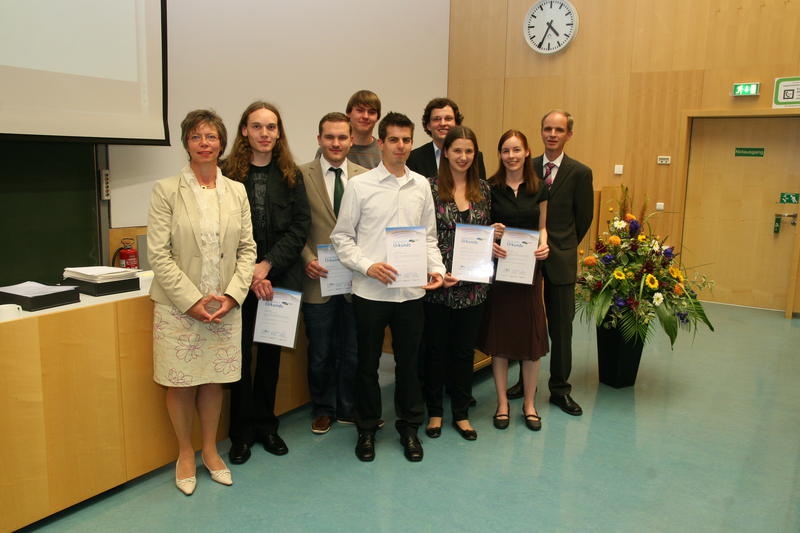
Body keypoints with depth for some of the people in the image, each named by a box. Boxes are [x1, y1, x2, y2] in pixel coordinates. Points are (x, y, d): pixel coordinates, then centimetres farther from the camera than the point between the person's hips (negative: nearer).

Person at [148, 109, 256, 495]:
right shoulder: (166, 190, -4)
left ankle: (210, 449, 32)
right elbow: (158, 253, -9)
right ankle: (185, 453, 29)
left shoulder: (237, 191, 5)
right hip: (179, 306, -2)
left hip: (225, 305, 3)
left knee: (214, 380, 13)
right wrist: (192, 300, -15)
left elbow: (247, 248, 5)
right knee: (181, 384, 8)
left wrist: (232, 295, -8)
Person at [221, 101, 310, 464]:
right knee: (240, 354, 4)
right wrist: (249, 274, -12)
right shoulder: (227, 173, -2)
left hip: (280, 278, 2)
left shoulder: (291, 175, 5)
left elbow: (300, 226, 0)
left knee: (271, 353, 12)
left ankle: (265, 425, 27)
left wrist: (268, 264, -11)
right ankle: (241, 432, 20)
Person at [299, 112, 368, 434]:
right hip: (319, 279, -1)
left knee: (353, 352, 14)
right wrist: (308, 259, -15)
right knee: (321, 353, 13)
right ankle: (323, 408, 33)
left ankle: (348, 408, 32)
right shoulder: (301, 176, -3)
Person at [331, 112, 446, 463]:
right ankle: (367, 428, 30)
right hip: (370, 290, -2)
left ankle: (409, 426, 31)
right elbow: (341, 237, -1)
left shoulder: (421, 186, 6)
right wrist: (367, 266, -15)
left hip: (411, 290, 2)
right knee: (368, 363, 11)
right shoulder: (360, 185, -3)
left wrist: (436, 268, -3)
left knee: (408, 361, 12)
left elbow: (429, 236, 12)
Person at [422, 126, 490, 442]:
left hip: (473, 285, 4)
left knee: (465, 350, 13)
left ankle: (461, 413, 28)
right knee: (436, 349, 10)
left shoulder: (483, 189, 7)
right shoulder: (430, 187, -6)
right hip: (438, 284, -3)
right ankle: (434, 411, 27)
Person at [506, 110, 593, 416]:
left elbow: (584, 218, 5)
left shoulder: (580, 173, -2)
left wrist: (562, 247, 9)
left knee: (561, 328, 6)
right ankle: (526, 381, 24)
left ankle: (560, 389, 18)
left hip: (560, 259, -1)